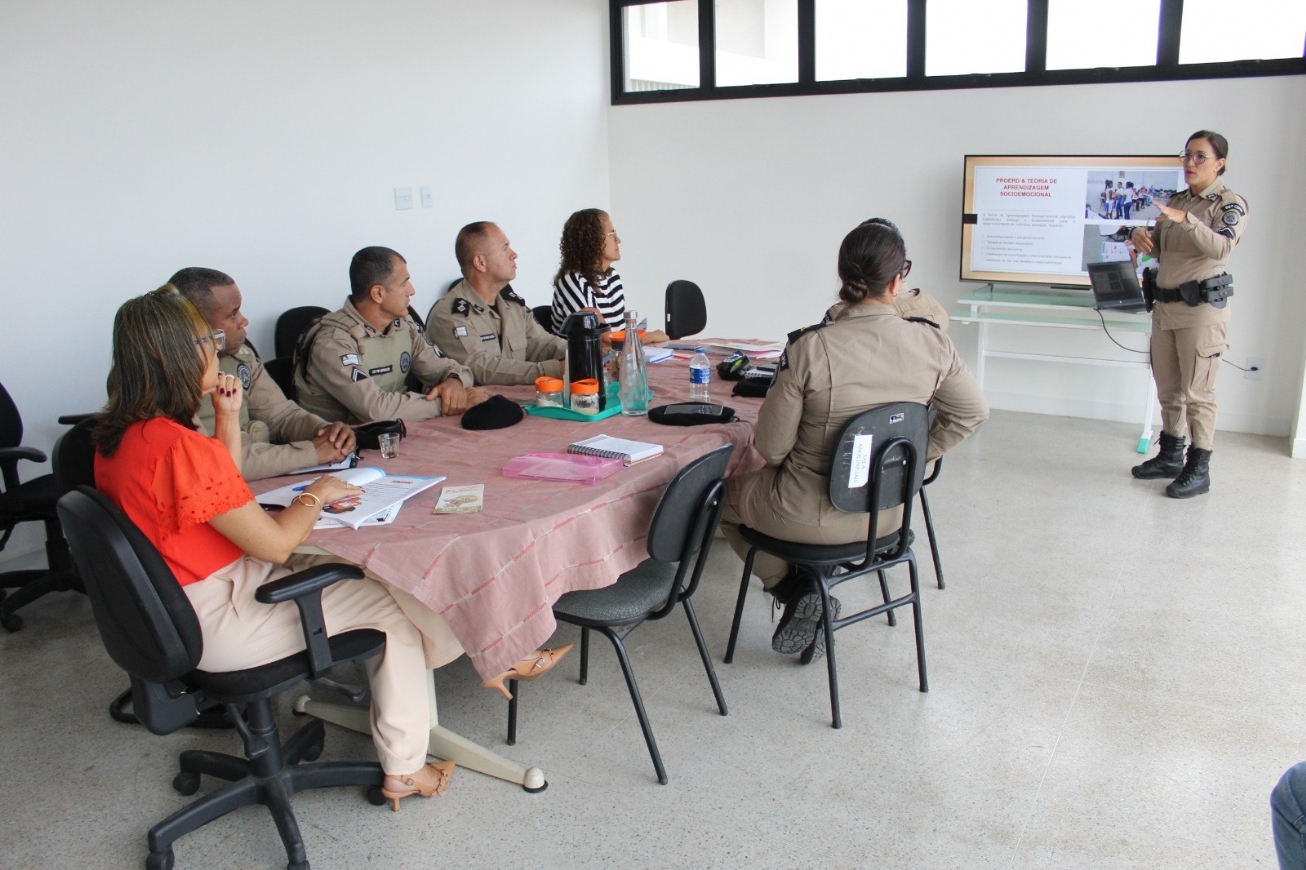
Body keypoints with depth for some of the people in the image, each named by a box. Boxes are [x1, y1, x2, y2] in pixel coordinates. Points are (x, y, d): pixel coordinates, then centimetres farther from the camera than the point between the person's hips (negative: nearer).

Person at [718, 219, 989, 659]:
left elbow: (771, 446, -16)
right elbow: (971, 413, 4)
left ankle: (794, 589, 11)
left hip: (812, 515, -5)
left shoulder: (808, 348, -24)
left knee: (724, 495, 25)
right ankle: (805, 593, 22)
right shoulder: (931, 342, -12)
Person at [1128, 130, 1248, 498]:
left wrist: (1186, 220, -38)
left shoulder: (1230, 204, -6)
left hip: (1202, 306, -7)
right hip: (1166, 303, 7)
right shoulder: (1177, 201, 14)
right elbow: (1158, 245, 20)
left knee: (1197, 391, -5)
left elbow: (1222, 247, -23)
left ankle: (1198, 470, 1)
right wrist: (1140, 235, -4)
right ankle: (1170, 456, 26)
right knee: (1168, 388, 14)